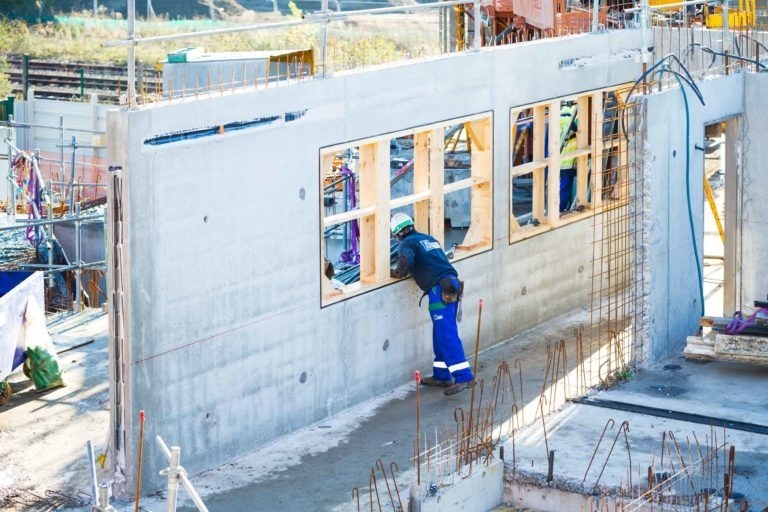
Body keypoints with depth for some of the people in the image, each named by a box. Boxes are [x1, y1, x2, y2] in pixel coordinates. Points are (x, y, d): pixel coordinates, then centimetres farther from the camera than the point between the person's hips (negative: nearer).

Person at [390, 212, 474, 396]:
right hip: (452, 283, 9)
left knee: (446, 334, -11)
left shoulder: (407, 244, 0)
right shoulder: (428, 239, 25)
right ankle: (441, 375, 21)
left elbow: (405, 263, -17)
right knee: (441, 334, 17)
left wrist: (395, 273, 3)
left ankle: (464, 376, -18)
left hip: (439, 289, -9)